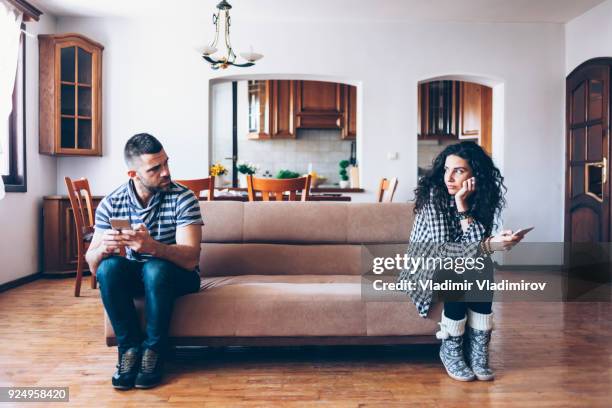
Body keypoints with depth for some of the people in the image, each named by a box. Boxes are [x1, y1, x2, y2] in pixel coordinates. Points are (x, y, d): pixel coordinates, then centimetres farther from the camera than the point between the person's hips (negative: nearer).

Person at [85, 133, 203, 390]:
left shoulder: (183, 198, -17)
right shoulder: (110, 204, -8)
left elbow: (191, 258, -27)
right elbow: (92, 265, -9)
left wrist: (152, 247, -46)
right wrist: (103, 249, -34)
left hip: (176, 276, -2)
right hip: (130, 276, 3)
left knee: (155, 269, -35)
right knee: (109, 267, -28)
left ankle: (154, 350, -15)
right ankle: (130, 347, -13)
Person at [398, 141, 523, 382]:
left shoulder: (483, 197, -7)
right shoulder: (434, 192, -20)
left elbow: (476, 243, -19)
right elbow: (441, 249, -27)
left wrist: (462, 205, -26)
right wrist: (488, 246, -38)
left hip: (457, 263, 4)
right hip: (424, 263, -4)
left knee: (482, 266, -27)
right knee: (458, 273, -32)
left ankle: (478, 348, -16)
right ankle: (450, 350, -14)